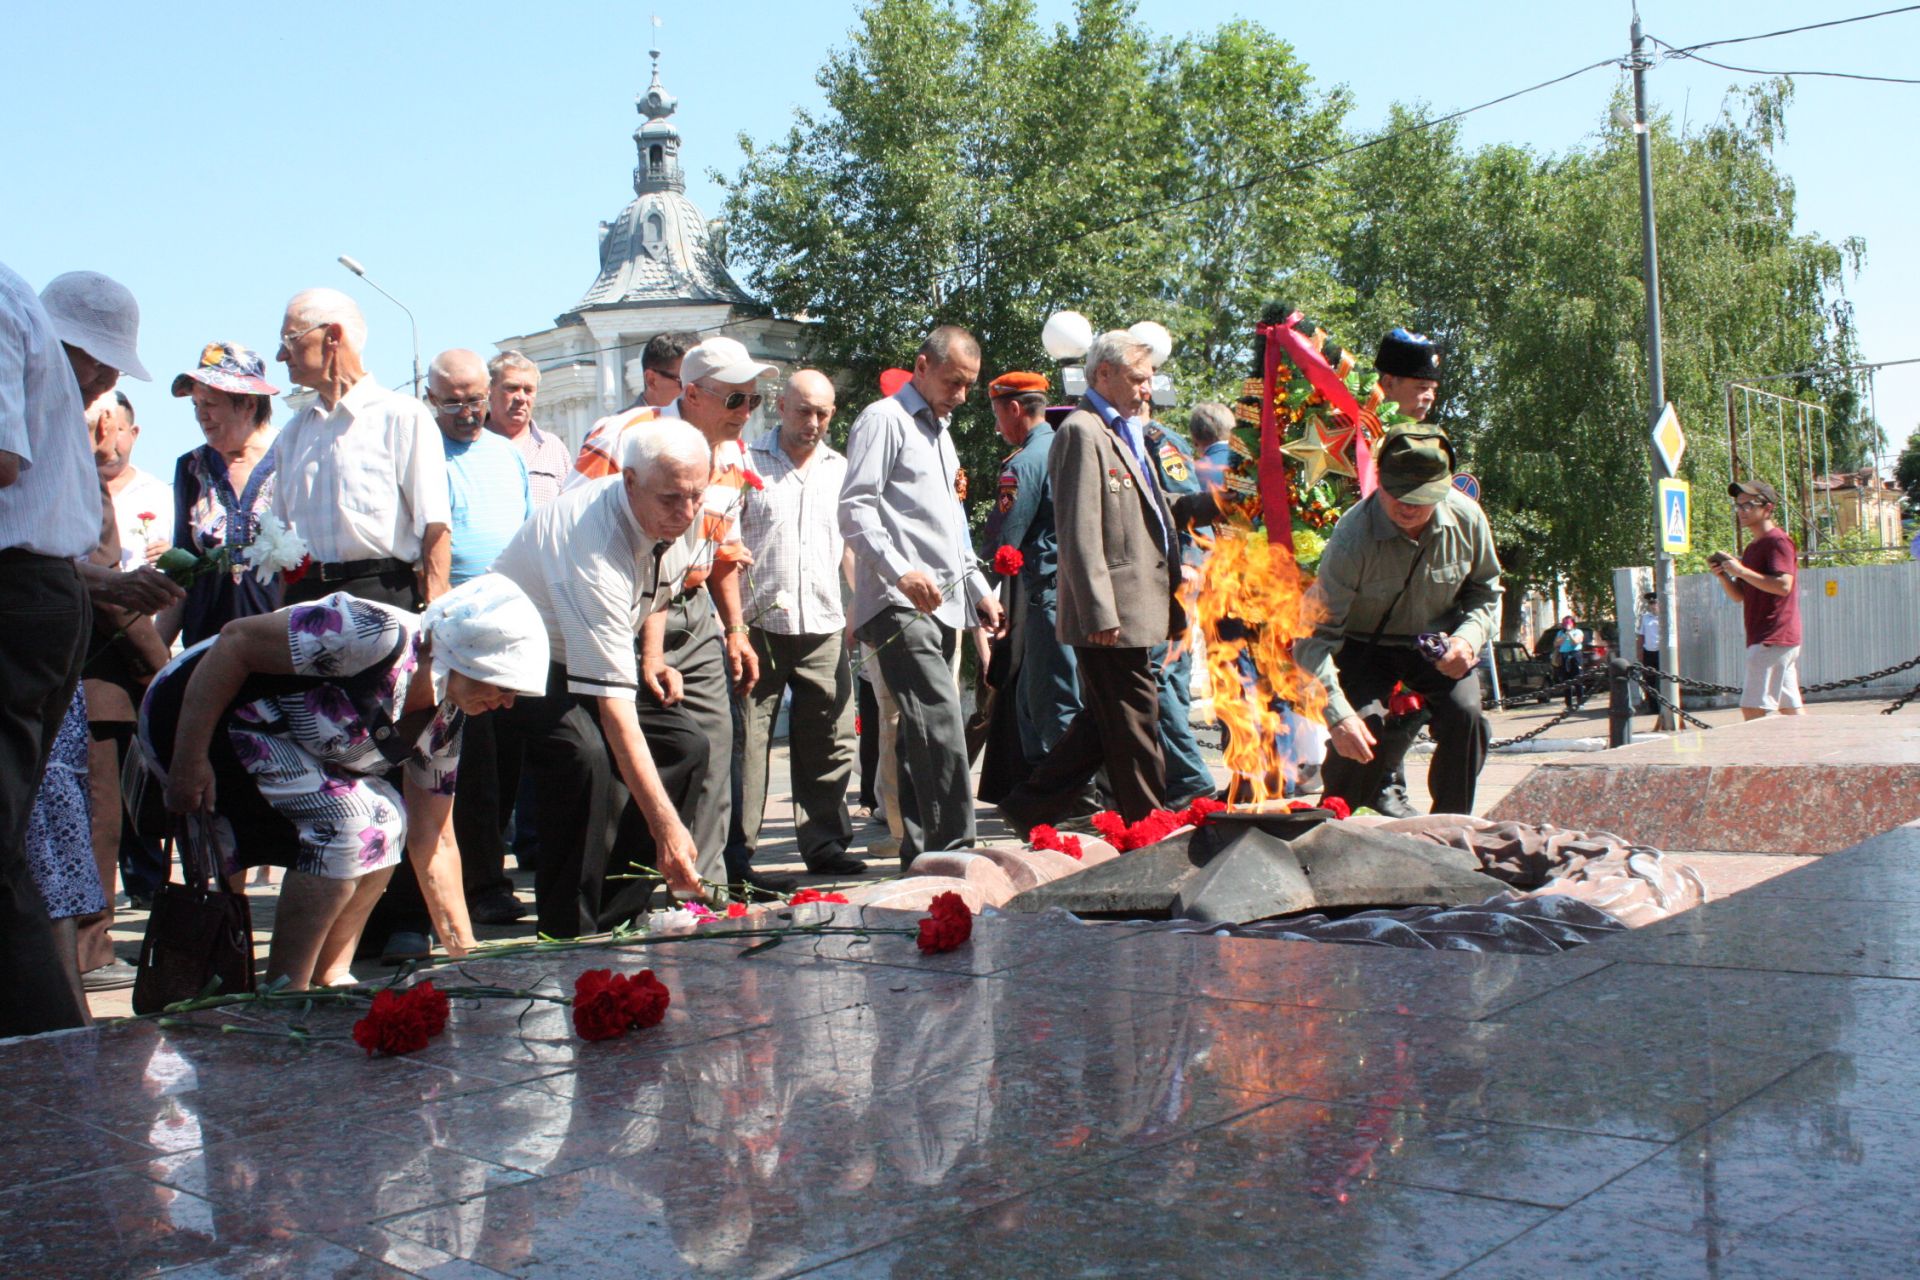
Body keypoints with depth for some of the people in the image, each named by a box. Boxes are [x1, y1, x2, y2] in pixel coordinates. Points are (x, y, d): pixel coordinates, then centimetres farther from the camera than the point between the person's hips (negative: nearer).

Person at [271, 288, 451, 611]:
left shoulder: (403, 416, -1)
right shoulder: (293, 433, 19)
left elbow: (434, 527, -8)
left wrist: (432, 617, -16)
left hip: (384, 596, -5)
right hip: (304, 596, 5)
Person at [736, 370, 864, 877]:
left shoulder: (840, 468, 16)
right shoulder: (746, 462, 4)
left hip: (824, 625, 3)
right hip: (759, 623, -3)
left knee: (829, 740, 4)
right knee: (746, 742, -2)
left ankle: (824, 841, 14)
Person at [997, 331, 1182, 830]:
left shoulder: (1127, 434, 21)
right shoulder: (1082, 432, -11)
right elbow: (1079, 533, -18)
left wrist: (1172, 604, 21)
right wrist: (1100, 613, -23)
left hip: (1136, 611, 10)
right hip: (1112, 615, -10)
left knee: (1103, 723, 15)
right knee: (1135, 728, -3)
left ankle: (1031, 805, 22)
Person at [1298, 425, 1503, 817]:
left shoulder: (1467, 518, -18)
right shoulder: (1354, 535, -31)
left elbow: (1486, 588, 3)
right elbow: (1315, 634, -31)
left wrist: (1468, 637, -19)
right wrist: (1338, 714, -42)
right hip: (1365, 642, -3)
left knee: (1464, 714, -21)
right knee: (1361, 724, -26)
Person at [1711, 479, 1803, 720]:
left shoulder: (1777, 540, -9)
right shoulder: (1753, 548, 20)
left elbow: (1783, 585, -22)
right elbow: (1739, 595, 20)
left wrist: (1740, 570, -19)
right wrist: (1722, 574, 2)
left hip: (1773, 639, -10)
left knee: (1752, 708, -13)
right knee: (1790, 708, 10)